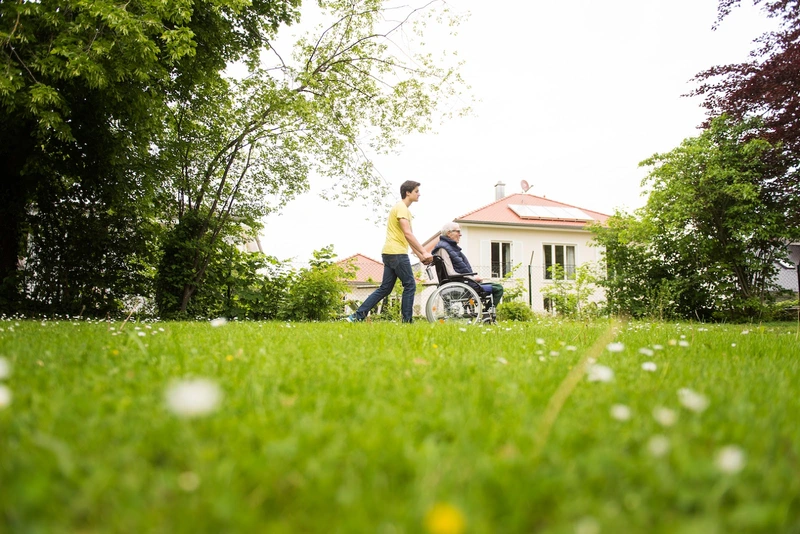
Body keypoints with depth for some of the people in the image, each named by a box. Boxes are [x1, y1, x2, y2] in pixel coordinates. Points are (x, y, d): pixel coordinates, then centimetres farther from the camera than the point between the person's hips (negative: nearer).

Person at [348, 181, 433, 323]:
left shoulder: (403, 209, 23)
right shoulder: (401, 208, -8)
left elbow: (407, 237, 24)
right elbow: (408, 234, -19)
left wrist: (420, 256, 19)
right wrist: (424, 252, -19)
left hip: (389, 253, 10)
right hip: (397, 253, -10)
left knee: (385, 288, 9)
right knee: (410, 285, -4)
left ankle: (358, 316, 7)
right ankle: (407, 321, -1)